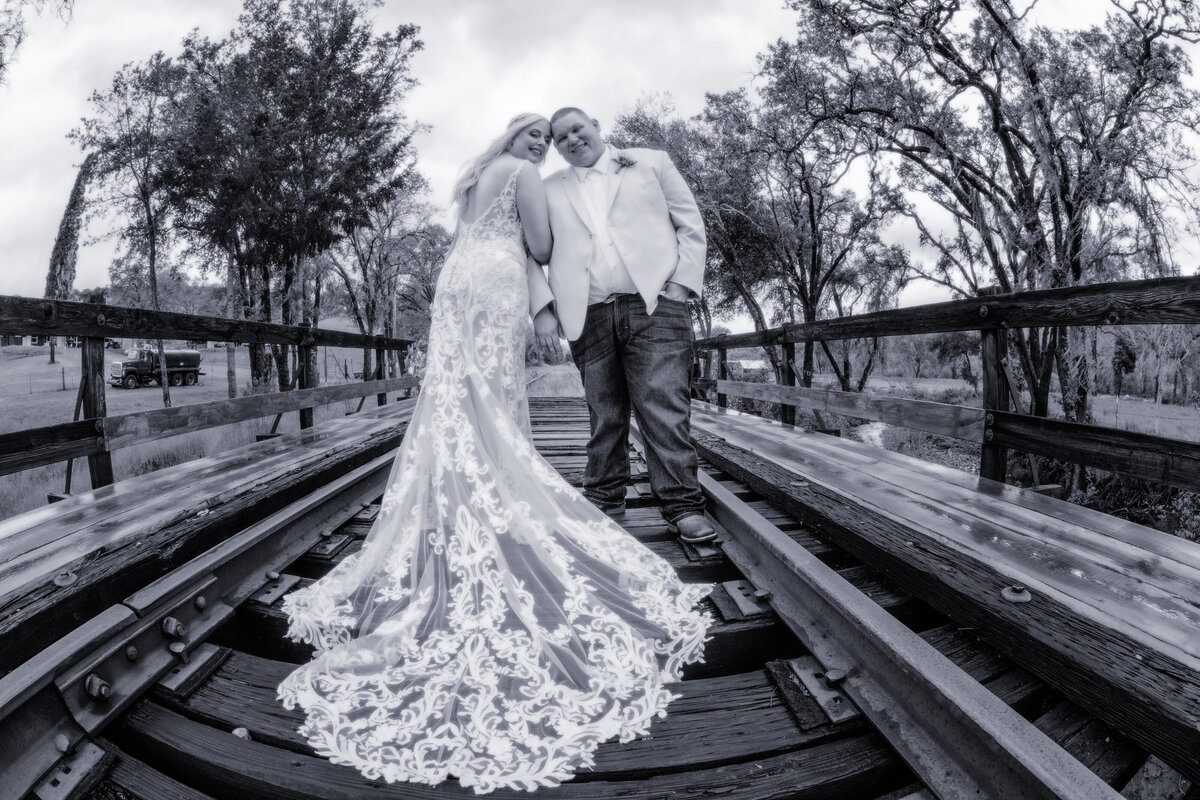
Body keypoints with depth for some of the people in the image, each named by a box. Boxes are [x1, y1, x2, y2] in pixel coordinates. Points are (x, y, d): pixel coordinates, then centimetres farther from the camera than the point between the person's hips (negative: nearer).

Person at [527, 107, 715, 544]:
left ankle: (682, 506, -5)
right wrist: (544, 307, -2)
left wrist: (682, 282, -1)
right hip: (588, 315, 2)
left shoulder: (650, 161, 16)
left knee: (663, 405, -10)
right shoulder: (550, 190, 19)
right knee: (604, 413, 4)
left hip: (654, 303, -2)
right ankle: (604, 500, 16)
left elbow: (690, 224, 12)